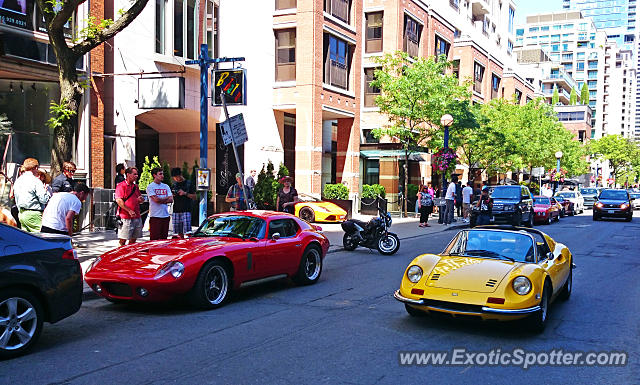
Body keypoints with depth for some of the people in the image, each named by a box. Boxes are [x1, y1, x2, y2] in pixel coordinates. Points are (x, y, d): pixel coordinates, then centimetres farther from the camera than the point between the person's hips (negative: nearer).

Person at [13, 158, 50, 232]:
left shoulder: (17, 181, 13)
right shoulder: (35, 181, -13)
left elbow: (16, 200, 18)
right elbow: (44, 200, -16)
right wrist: (45, 191, 2)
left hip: (21, 213, 8)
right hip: (33, 214, -8)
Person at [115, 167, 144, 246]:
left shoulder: (135, 186, 18)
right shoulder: (121, 186, -5)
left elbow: (141, 199, 27)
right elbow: (118, 200, -15)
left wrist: (140, 199, 1)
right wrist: (129, 210, -19)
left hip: (137, 217, 7)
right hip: (126, 218, -7)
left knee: (133, 239, 11)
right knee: (123, 239, -5)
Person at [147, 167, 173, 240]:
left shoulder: (166, 187, 14)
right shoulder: (150, 187, -2)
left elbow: (171, 200, 4)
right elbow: (156, 200, -13)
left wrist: (161, 200, -7)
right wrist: (166, 198, 2)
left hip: (165, 216, 5)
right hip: (155, 216, -5)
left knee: (164, 238, 8)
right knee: (154, 239, -7)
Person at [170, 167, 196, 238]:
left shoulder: (189, 184, 5)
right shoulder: (174, 185, 17)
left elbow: (194, 197, 2)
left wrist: (185, 193, -12)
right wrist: (172, 196, 0)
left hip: (186, 211, -4)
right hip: (176, 211, 4)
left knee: (187, 231, -13)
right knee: (179, 232, 3)